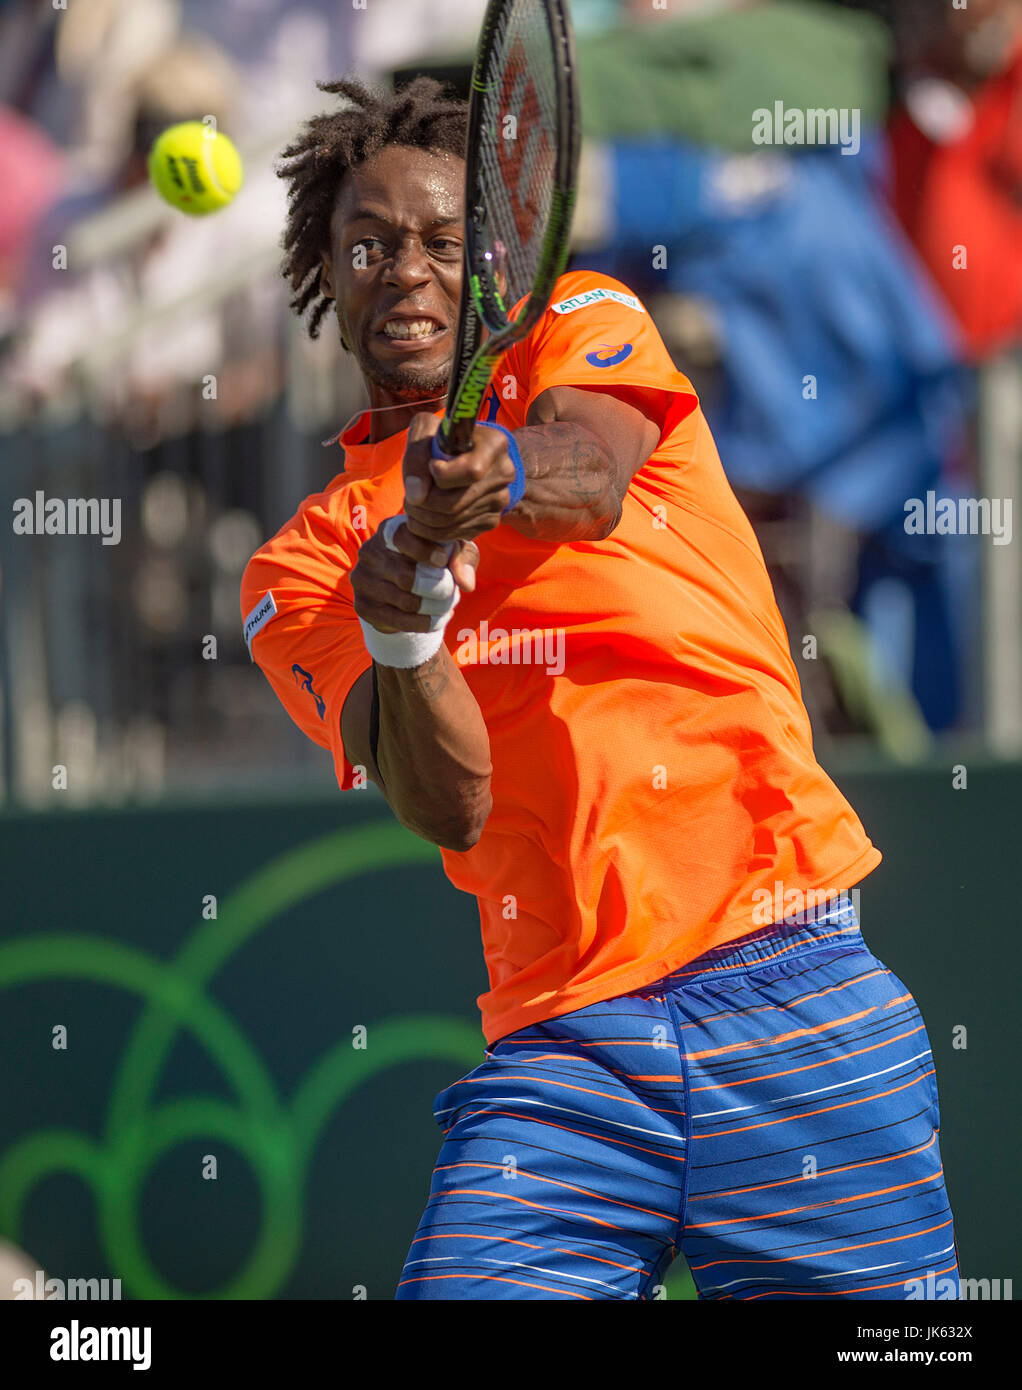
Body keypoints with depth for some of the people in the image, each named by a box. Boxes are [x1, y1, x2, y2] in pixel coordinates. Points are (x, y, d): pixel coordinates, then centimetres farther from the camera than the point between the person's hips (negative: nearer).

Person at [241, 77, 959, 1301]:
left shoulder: (584, 324, 12)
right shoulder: (301, 567, 13)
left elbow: (595, 466, -14)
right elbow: (447, 807, -3)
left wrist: (506, 476, -36)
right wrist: (398, 632, -22)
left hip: (785, 986, -1)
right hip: (558, 1049, 1)